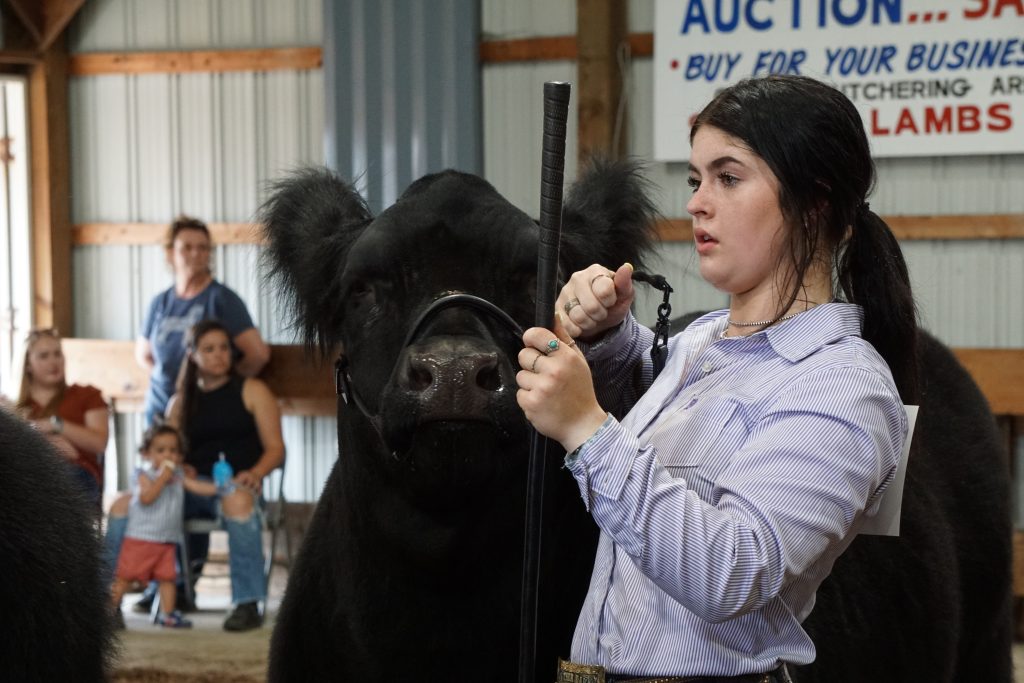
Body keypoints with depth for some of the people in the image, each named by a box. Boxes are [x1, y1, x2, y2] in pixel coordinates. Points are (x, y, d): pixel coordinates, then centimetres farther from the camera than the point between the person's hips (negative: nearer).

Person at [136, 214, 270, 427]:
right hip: (160, 407, 5)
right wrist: (166, 379, 9)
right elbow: (143, 354, 25)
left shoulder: (222, 298, -5)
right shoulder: (160, 303, 10)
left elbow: (258, 353, -11)